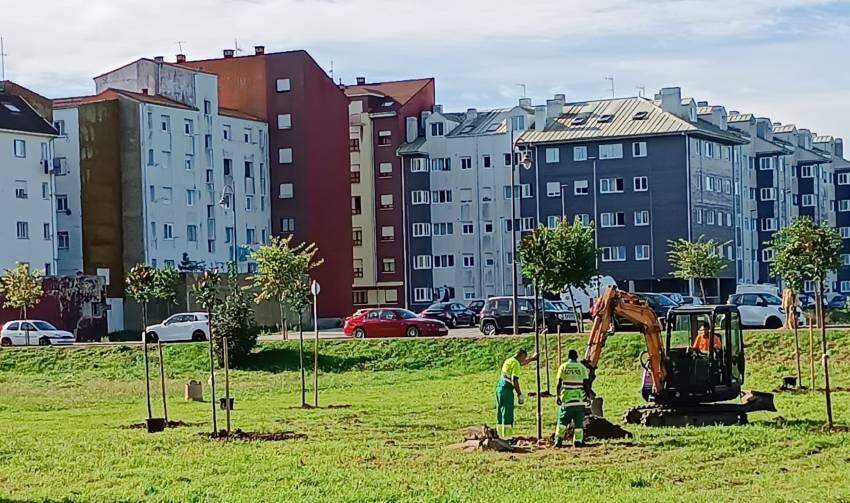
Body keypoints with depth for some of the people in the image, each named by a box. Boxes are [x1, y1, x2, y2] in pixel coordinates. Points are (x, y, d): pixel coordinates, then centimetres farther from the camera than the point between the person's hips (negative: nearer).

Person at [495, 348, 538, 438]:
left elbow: (521, 363, 36)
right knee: (507, 416, -9)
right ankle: (507, 437, -12)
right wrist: (520, 394, -14)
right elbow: (514, 380, -19)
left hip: (499, 388, 9)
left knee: (500, 415, 12)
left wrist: (532, 358, 49)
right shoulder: (515, 364, -12)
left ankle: (501, 435, 15)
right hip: (507, 390, -9)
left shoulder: (508, 361, 16)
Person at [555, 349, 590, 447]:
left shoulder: (563, 367, 1)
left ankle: (558, 440, -2)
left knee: (562, 421, 6)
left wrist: (558, 396, 5)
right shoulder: (582, 367, 2)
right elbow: (586, 384, -1)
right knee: (578, 422, 6)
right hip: (579, 398, 0)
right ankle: (578, 441, 0)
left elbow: (559, 383, -1)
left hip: (566, 398, 0)